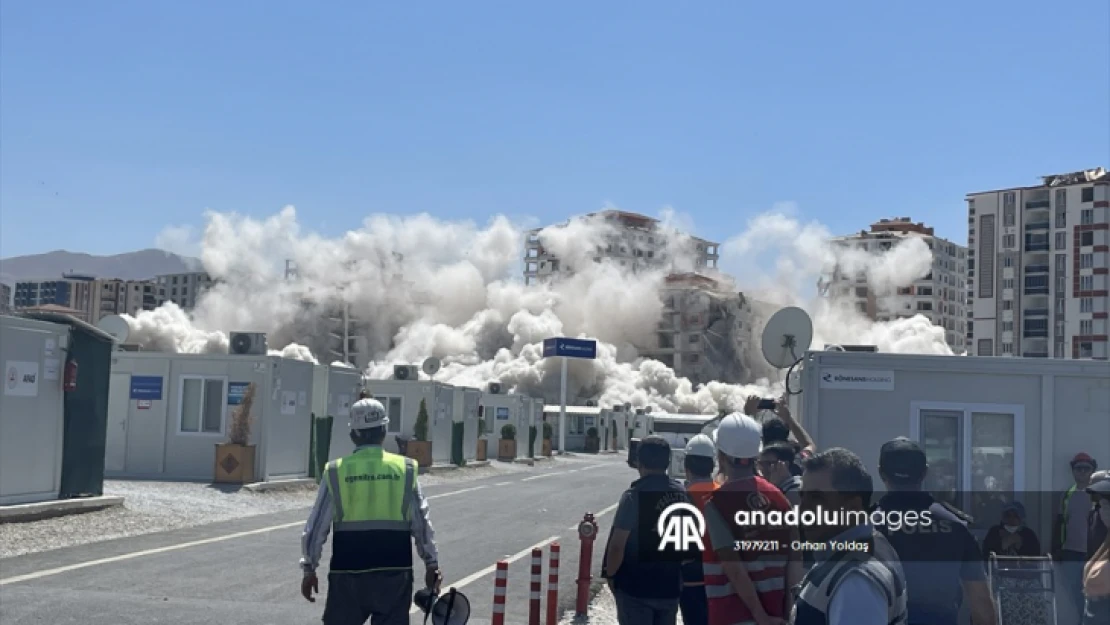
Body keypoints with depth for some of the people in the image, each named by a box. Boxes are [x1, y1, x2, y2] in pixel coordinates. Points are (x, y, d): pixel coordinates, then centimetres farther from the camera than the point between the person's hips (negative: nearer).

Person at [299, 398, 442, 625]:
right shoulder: (405, 470, 0)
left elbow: (316, 526, 0)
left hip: (348, 574, 0)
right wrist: (431, 563, 16)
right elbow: (422, 523, 5)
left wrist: (309, 568, 12)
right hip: (394, 574, 1)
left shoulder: (336, 472, -3)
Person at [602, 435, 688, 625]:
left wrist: (610, 573, -3)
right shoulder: (682, 494, 2)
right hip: (670, 586, 6)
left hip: (636, 587, -5)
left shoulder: (635, 496, -17)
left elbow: (618, 545, -18)